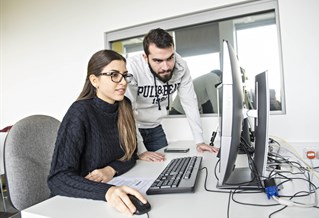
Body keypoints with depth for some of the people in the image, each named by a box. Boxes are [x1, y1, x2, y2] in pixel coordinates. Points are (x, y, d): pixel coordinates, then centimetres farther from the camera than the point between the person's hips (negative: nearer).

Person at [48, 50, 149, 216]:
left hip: (117, 192, 5)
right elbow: (58, 178, -24)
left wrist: (111, 170, -14)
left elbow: (130, 154, 4)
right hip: (79, 200, -5)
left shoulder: (124, 106, -2)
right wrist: (107, 191, -38)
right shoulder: (80, 113, -19)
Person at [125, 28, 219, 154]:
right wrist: (140, 151, -28)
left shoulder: (181, 66, -17)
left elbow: (190, 103, -10)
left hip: (155, 128, 4)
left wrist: (199, 141, -10)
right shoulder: (132, 67, -29)